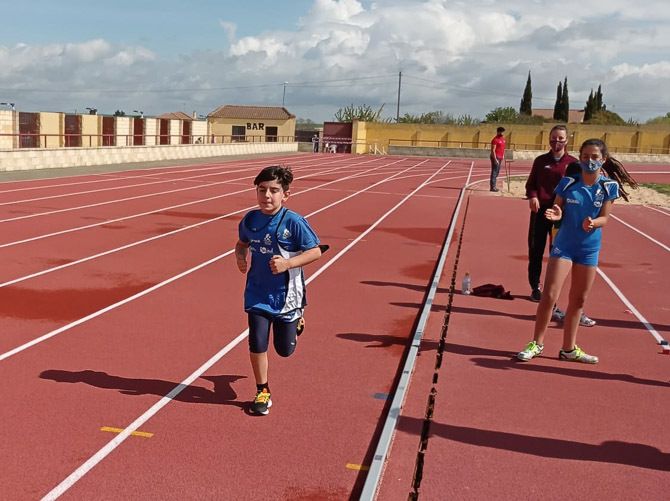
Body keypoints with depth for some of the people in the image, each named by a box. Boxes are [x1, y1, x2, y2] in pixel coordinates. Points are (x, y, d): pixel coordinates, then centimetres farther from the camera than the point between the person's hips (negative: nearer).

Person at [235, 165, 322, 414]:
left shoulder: (294, 222, -17)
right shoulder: (250, 219, -3)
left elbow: (316, 251, -13)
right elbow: (242, 242, 16)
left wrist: (288, 263, -25)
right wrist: (240, 255, -5)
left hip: (287, 295, -2)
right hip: (258, 293, 3)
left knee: (284, 349, 11)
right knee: (257, 344, -2)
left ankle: (296, 320, 46)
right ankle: (262, 391, 19)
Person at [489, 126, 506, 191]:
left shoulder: (503, 138, 14)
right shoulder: (495, 140, -13)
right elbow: (493, 150, -17)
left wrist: (503, 156, 18)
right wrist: (495, 159, -21)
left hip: (500, 158, 9)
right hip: (496, 157, -9)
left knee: (497, 172, 12)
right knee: (494, 172, -9)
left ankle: (494, 186, 18)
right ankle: (493, 187, -9)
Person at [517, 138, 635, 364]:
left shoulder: (609, 186, -4)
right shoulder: (568, 182, -7)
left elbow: (604, 218, -4)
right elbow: (558, 210, -1)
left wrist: (593, 223, -26)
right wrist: (556, 214, -24)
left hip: (589, 248, 2)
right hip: (564, 245, -2)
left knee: (578, 299, 11)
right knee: (549, 295, -7)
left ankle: (569, 348, 25)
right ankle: (536, 344, 8)